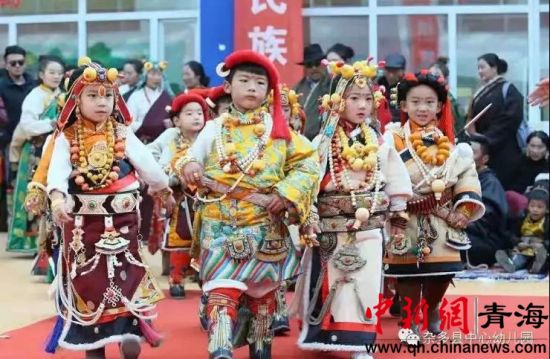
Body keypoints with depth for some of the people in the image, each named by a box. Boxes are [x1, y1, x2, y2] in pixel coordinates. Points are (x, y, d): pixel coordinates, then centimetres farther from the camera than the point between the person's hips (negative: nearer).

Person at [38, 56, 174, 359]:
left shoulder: (123, 134, 1)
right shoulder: (67, 138, -4)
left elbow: (147, 164, 6)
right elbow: (57, 170, -20)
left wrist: (163, 189, 14)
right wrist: (57, 197, -37)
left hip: (121, 221, 0)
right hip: (83, 223, 0)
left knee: (125, 278, 1)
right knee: (88, 282, 8)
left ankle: (130, 331, 11)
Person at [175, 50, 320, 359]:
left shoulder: (277, 127, 3)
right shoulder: (215, 128, 5)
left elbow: (308, 162, 2)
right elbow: (192, 159, 9)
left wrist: (288, 194, -11)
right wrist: (189, 167, -14)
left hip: (265, 225, 1)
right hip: (220, 224, -1)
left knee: (262, 291, 13)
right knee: (222, 289, -15)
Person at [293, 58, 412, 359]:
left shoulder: (381, 141, 3)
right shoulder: (323, 142, -3)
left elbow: (397, 180, 9)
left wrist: (398, 218, 9)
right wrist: (308, 219, -11)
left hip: (369, 226, 1)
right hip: (331, 226, -1)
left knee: (364, 285, 2)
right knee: (331, 284, 6)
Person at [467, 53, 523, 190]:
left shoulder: (508, 90, -4)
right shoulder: (481, 93, 18)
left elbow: (511, 119, -14)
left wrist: (488, 138, -15)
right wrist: (473, 134, -2)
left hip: (503, 151, -7)